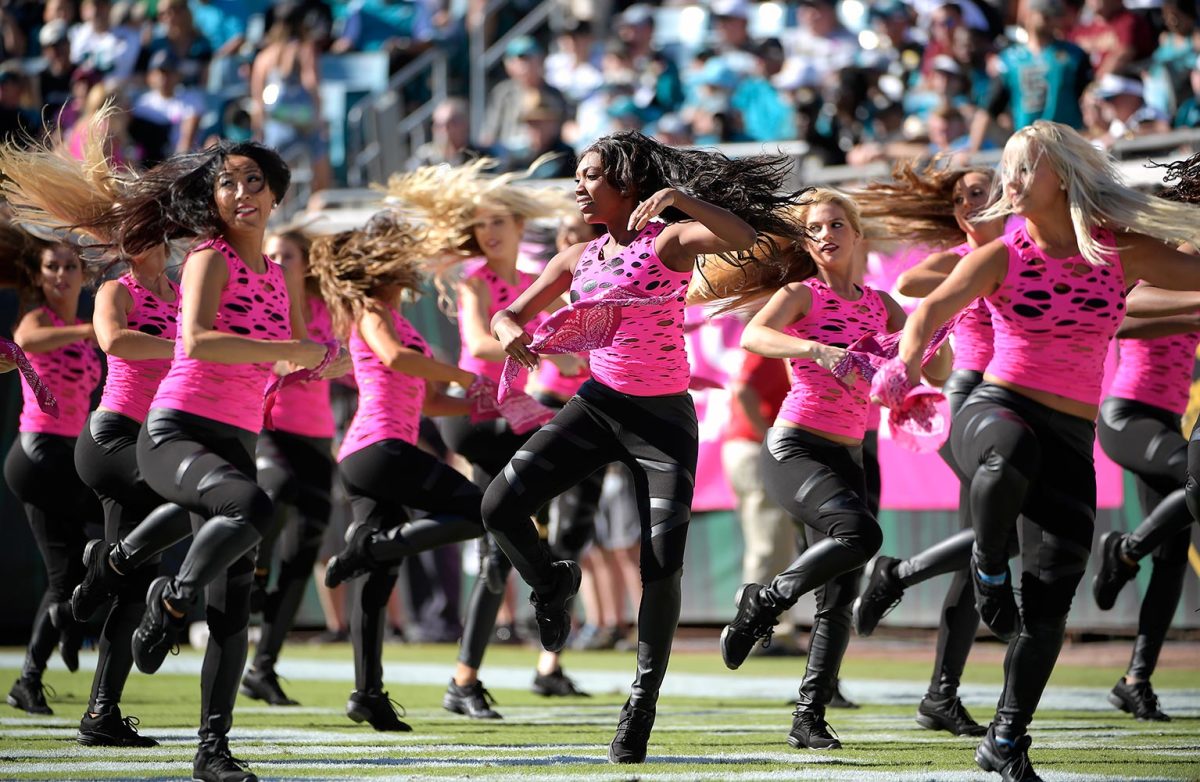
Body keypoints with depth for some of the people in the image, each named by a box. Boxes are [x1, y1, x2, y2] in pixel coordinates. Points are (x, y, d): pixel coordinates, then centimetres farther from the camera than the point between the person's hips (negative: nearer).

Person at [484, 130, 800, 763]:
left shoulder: (669, 239, -7)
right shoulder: (579, 259, 8)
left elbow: (746, 240, -25)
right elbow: (510, 313, 14)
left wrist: (681, 200, -34)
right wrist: (509, 331, -9)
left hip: (664, 418, -4)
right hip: (598, 404, 4)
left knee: (662, 564, -12)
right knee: (500, 507, -13)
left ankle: (644, 698, 3)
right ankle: (551, 583, 17)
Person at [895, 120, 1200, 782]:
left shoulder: (1120, 251, 6)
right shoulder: (1002, 255, -1)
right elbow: (932, 309, -16)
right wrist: (907, 363, -36)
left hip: (1070, 442, 3)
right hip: (996, 410, -3)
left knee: (1050, 597, -4)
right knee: (1012, 452, -41)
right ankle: (988, 569, -12)